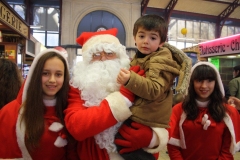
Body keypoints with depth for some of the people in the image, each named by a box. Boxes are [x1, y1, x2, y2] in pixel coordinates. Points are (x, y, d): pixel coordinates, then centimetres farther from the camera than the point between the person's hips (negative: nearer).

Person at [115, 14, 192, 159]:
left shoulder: (161, 61, -17)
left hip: (147, 121, -10)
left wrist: (130, 80, -45)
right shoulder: (140, 58, 13)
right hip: (136, 114, 10)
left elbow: (154, 90, -33)